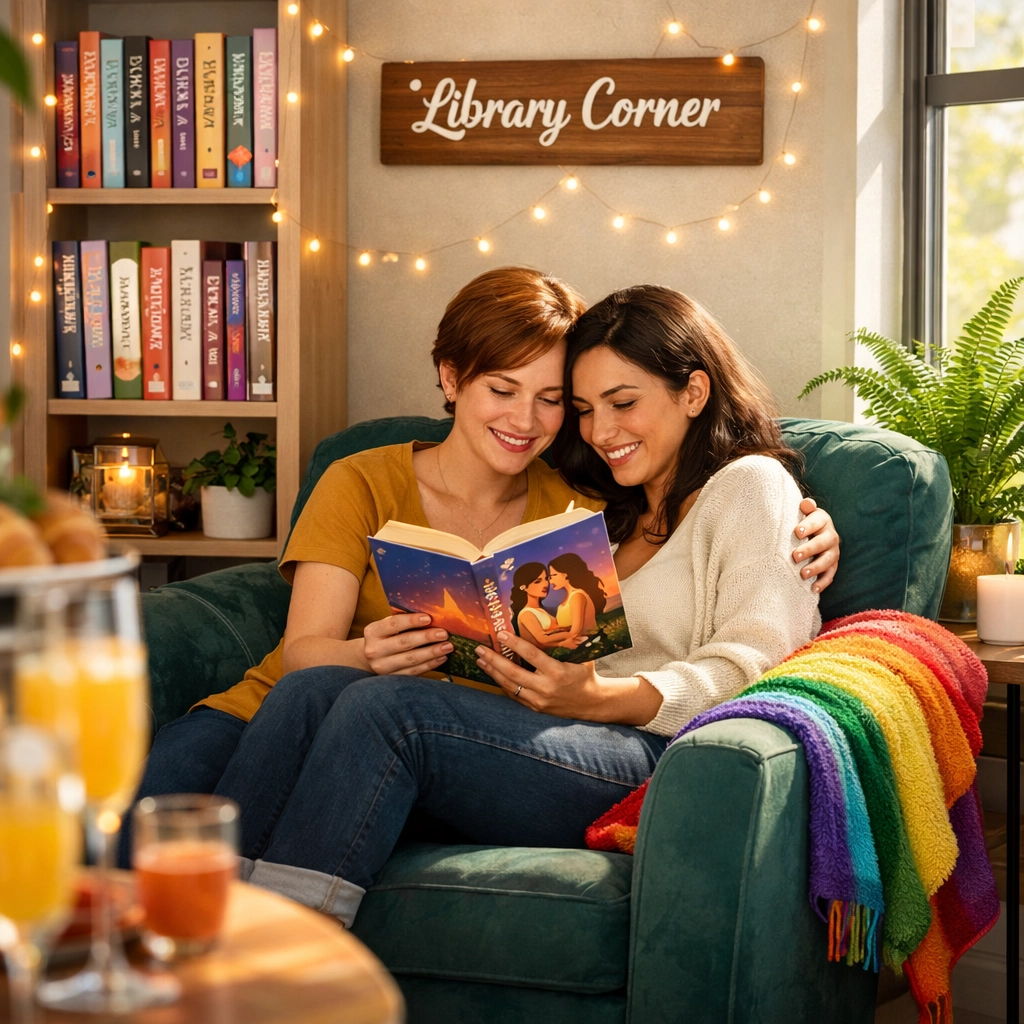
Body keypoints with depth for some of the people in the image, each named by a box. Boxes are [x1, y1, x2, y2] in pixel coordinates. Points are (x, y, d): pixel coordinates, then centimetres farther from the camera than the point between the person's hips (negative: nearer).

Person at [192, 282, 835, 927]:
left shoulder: (750, 486, 10)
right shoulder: (618, 513, 32)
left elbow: (748, 667, -6)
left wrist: (601, 699, -21)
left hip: (658, 755, -7)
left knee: (386, 706, -28)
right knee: (315, 688, -17)